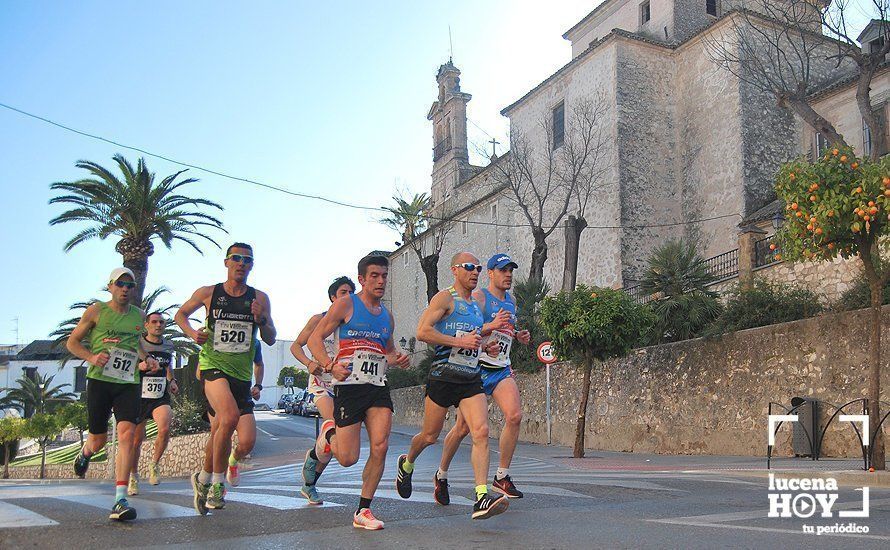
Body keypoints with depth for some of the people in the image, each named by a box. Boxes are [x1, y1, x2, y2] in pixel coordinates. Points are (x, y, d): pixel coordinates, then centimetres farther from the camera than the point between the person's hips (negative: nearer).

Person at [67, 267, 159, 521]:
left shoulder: (140, 316, 12)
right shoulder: (96, 311, 3)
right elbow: (72, 342, 7)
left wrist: (145, 360, 10)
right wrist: (91, 357, -11)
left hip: (129, 383, 1)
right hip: (99, 380, -1)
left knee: (127, 433, -16)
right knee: (99, 439, 8)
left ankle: (120, 500, -18)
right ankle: (84, 454, 48)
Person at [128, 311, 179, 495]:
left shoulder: (168, 346, 9)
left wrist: (171, 381, 11)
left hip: (161, 397, 2)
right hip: (139, 397, -2)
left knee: (165, 429, -23)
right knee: (137, 440, 5)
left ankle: (154, 465, 1)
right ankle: (133, 477, 27)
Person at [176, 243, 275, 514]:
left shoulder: (259, 298, 4)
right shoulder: (208, 293, 1)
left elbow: (270, 339, 6)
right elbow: (181, 313, 17)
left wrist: (261, 319, -14)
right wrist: (192, 333, -3)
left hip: (242, 373, 3)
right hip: (213, 366, -3)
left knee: (219, 431, 12)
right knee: (230, 417, -27)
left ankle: (203, 479, 38)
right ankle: (217, 483, -10)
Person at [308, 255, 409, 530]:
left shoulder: (387, 316, 17)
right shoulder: (345, 304, 0)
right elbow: (315, 338, -3)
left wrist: (397, 360, 7)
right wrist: (330, 365, -20)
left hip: (378, 388, 5)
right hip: (349, 386, -5)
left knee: (380, 448, -10)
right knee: (348, 458, -5)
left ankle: (363, 511, 5)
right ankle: (329, 432, 30)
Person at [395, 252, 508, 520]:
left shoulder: (475, 305, 20)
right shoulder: (445, 298, -4)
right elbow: (423, 332, -16)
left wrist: (485, 347, 13)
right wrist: (460, 341, -19)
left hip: (472, 379, 6)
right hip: (443, 375, -6)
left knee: (481, 432, -13)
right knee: (430, 436, 8)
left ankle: (482, 498, -16)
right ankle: (406, 464, 39)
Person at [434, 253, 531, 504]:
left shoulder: (511, 300, 16)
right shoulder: (478, 297, -7)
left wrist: (517, 335, 11)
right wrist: (492, 326, -29)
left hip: (502, 370, 6)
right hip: (477, 368, -6)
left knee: (514, 415, -15)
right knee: (463, 427, 0)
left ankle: (502, 477, -1)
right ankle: (441, 476, 22)